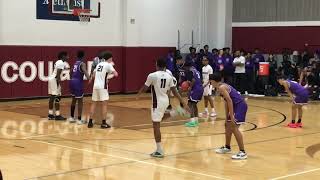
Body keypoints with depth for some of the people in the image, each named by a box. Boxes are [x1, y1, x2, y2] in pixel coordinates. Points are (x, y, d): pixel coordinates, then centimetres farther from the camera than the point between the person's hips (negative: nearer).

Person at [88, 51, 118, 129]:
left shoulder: (99, 64, 15)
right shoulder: (108, 65, -6)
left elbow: (93, 76, 20)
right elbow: (116, 74, -14)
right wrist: (112, 73, 6)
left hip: (95, 86, 7)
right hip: (102, 87, -7)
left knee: (94, 104, 11)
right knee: (104, 104, -2)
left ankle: (90, 122, 12)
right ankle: (104, 123, -4)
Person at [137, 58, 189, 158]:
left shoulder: (152, 75, -12)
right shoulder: (169, 76, 2)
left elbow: (145, 88, -1)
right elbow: (174, 91, 1)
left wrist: (138, 95, 20)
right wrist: (183, 103, 5)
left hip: (157, 102, -7)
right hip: (165, 100, 7)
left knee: (156, 125, -3)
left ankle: (159, 151, -4)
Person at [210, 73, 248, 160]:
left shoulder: (221, 87, -13)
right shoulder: (223, 86, 17)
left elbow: (229, 101, -20)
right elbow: (226, 101, 21)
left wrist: (232, 116, -20)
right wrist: (227, 117, 23)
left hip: (240, 105, -10)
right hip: (237, 105, 10)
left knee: (234, 128, -14)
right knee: (228, 125, 21)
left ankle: (242, 152, -14)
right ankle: (227, 147, 36)